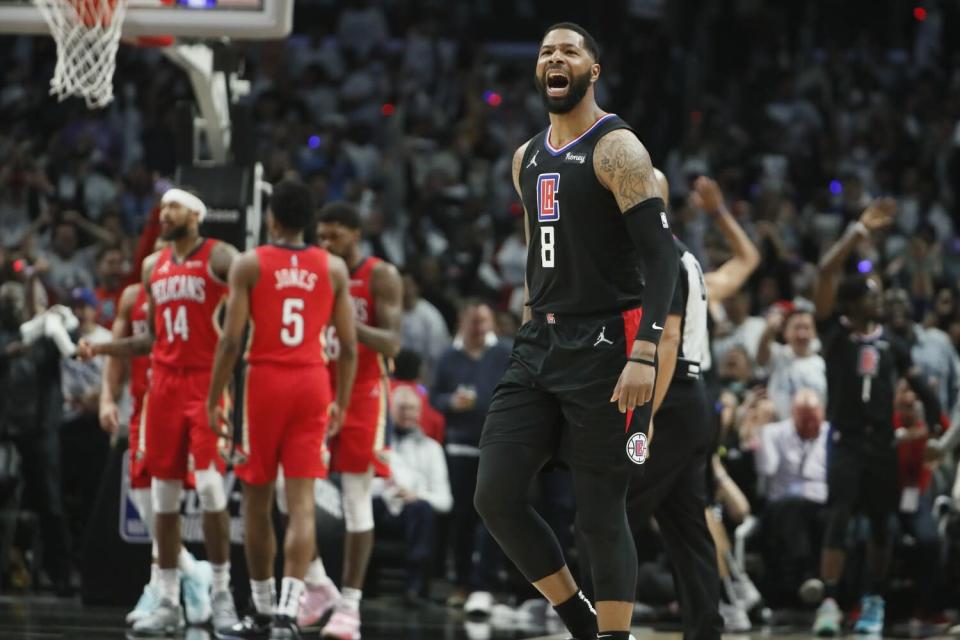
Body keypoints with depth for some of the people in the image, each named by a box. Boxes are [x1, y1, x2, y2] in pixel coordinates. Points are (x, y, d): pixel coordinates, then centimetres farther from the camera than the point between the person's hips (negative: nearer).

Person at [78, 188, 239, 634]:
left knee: (210, 485, -13)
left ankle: (221, 590, -1)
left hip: (207, 382, -6)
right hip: (165, 383, 6)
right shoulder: (153, 268, 16)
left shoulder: (219, 258, -5)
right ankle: (168, 602, 8)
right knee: (164, 493, 4)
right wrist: (100, 348, 13)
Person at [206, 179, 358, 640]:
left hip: (265, 381, -2)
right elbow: (348, 346, 4)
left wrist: (213, 401, -2)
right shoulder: (334, 268, 5)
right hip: (313, 384, 2)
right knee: (301, 502, -4)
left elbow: (231, 340, -8)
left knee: (257, 501, 12)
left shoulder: (249, 265, -4)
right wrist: (341, 403, 15)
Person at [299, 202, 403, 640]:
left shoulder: (381, 276, -6)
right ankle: (317, 584, 12)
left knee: (356, 497, -5)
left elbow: (392, 343, -14)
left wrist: (348, 321, -28)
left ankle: (350, 603, -3)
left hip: (363, 391, -5)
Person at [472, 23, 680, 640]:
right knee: (497, 496, 0)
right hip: (539, 344, 7)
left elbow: (662, 255, -17)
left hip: (604, 348, -7)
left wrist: (644, 355, -26)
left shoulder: (617, 149, -10)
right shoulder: (527, 158, 14)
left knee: (601, 513, -4)